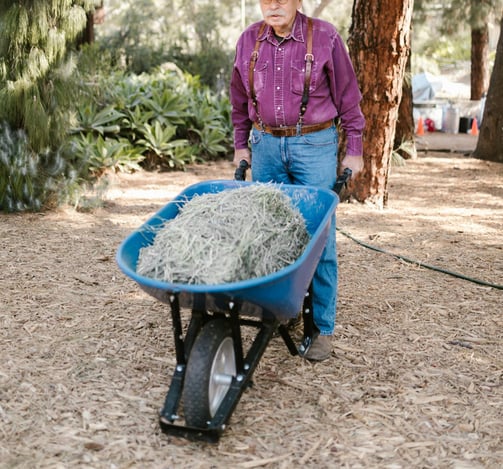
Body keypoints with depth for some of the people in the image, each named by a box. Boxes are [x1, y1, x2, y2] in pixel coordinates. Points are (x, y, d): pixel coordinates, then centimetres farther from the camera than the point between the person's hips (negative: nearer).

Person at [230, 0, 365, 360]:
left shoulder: (325, 37, -6)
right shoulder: (249, 40, 5)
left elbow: (347, 96, 0)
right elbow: (240, 100, 16)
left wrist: (354, 150, 1)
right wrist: (241, 145, 15)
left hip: (316, 145, -4)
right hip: (266, 145, 4)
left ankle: (323, 328, 5)